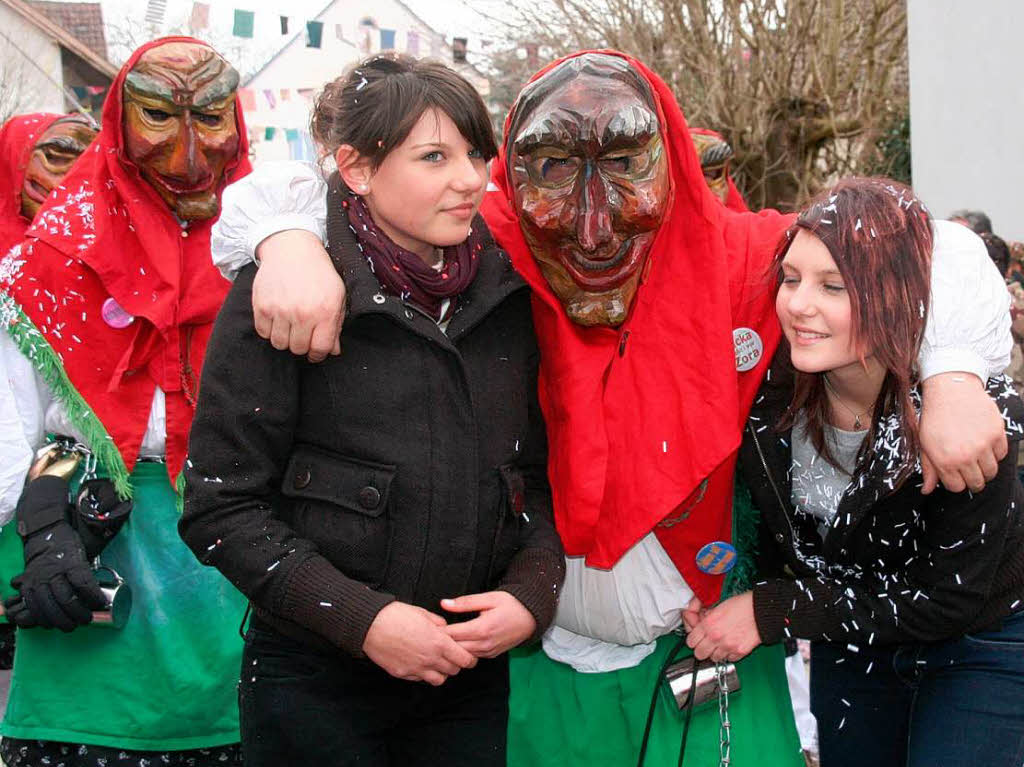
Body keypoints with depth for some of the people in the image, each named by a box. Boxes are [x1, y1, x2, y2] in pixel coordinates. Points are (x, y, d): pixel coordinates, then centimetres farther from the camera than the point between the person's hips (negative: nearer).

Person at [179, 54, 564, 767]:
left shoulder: (510, 293, 2)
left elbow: (543, 472, 9)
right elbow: (220, 507, -10)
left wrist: (531, 590, -8)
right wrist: (362, 618, -18)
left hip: (475, 674, 4)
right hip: (317, 681, -3)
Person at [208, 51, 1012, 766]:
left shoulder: (739, 261, -11)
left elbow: (932, 255, -2)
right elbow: (279, 194, -9)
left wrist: (952, 376, -19)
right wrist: (288, 242, -32)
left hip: (710, 652, 0)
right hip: (545, 666, 0)